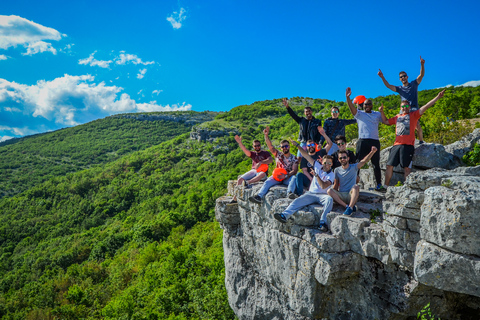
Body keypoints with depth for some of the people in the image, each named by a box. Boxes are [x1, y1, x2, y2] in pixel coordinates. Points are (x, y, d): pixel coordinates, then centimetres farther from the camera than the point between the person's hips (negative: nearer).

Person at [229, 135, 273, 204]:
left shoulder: (265, 153, 10)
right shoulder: (253, 154, 19)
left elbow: (271, 160, -11)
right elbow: (245, 150, -2)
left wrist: (260, 162, -27)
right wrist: (240, 143, -20)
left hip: (262, 171, -4)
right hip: (253, 171, 4)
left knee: (262, 174, -41)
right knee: (240, 179, -18)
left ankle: (248, 182, -60)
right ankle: (235, 198, -16)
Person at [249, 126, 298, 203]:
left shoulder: (294, 158, 6)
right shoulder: (278, 154, 11)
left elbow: (294, 170, -6)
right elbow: (270, 146, -2)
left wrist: (286, 176, -24)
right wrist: (266, 136, -18)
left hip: (288, 177, -2)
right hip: (277, 176, 2)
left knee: (293, 178, -34)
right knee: (268, 181, -25)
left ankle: (289, 193, -57)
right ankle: (259, 196, -45)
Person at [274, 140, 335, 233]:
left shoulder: (331, 174, 1)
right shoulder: (318, 167, 12)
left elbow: (323, 186, -14)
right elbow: (306, 156, 12)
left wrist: (316, 175, -20)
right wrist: (297, 145, 9)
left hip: (322, 195, -3)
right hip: (311, 193, 3)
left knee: (329, 199, -37)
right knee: (298, 201, -25)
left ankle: (323, 222, -44)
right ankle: (284, 215, -45)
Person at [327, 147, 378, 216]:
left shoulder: (354, 167, 5)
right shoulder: (337, 170, 12)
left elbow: (364, 161, -12)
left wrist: (372, 152, -29)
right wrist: (333, 195, -3)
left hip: (351, 195, -2)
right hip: (341, 195, 2)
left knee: (356, 186, -33)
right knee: (329, 191, -27)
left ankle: (350, 207, -40)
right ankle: (347, 206, -35)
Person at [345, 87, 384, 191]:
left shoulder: (377, 114, 17)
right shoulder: (359, 114, 9)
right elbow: (352, 108, -8)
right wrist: (348, 97, -23)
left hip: (375, 142, 2)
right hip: (363, 141, -2)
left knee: (376, 164, 6)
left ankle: (379, 185, 11)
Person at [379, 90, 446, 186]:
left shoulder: (413, 115, 12)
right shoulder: (397, 117, 22)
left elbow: (425, 107, 5)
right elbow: (386, 121, 33)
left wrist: (437, 97, -2)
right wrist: (381, 112, 23)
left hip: (408, 145, -4)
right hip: (397, 145, 4)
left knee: (407, 167, -6)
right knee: (389, 166, 2)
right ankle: (386, 186, 9)